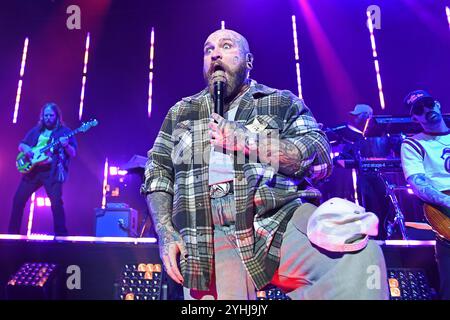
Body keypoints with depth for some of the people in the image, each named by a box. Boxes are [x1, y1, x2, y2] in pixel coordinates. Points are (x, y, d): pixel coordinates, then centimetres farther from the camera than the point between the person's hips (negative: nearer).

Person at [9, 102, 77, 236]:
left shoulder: (64, 131, 3)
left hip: (53, 172, -5)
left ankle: (61, 235, -4)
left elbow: (73, 153, -3)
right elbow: (20, 145, 20)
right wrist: (25, 148, -4)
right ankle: (13, 231, 22)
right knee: (18, 199, 6)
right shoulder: (36, 130, 17)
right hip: (33, 170, 5)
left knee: (56, 203, -14)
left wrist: (66, 146, -24)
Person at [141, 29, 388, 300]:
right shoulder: (181, 112, 20)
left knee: (359, 255, -27)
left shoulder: (282, 102, 13)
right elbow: (158, 173, 16)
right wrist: (166, 232, 2)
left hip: (281, 224, -1)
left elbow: (321, 159, 0)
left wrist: (249, 141, -8)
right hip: (209, 240, 2)